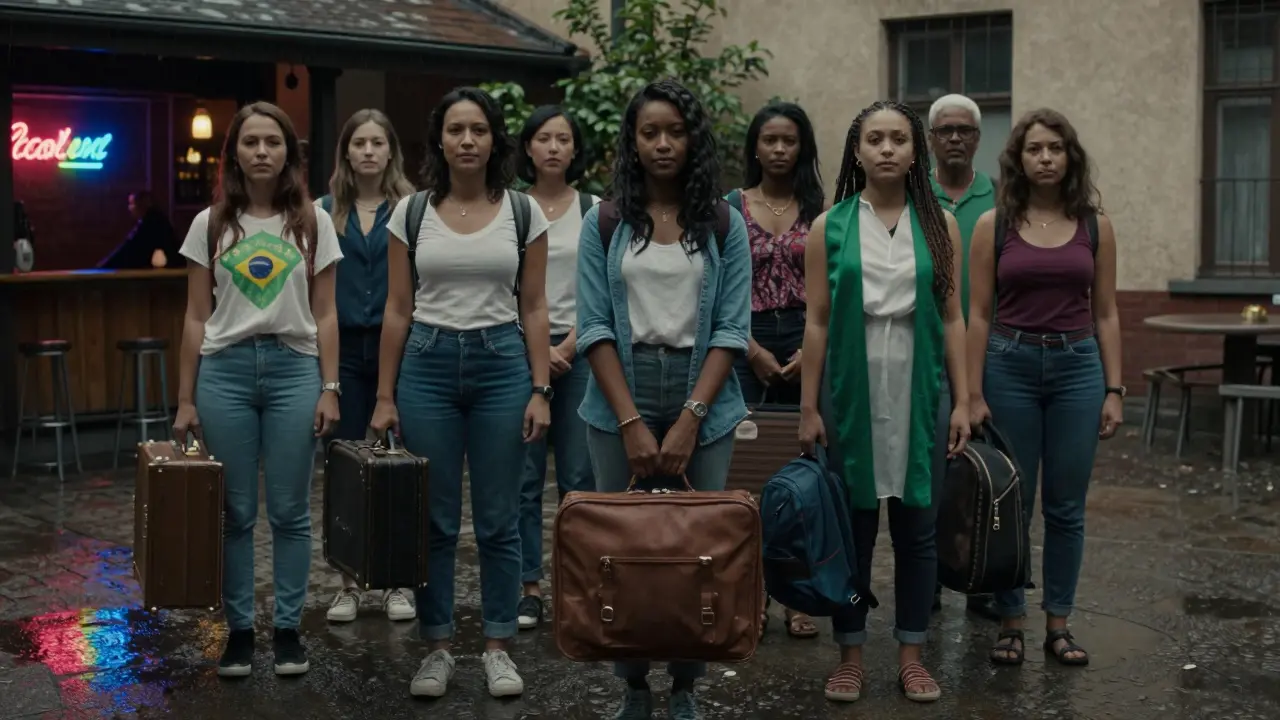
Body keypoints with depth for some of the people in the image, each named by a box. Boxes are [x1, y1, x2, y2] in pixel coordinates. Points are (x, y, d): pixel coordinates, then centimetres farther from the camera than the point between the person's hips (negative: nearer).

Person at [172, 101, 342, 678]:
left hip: (294, 368, 0)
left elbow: (325, 315, 6)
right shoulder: (211, 224, 6)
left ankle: (288, 628, 15)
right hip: (225, 369, 1)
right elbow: (196, 318, 7)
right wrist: (185, 399, 4)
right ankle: (239, 628, 16)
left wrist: (329, 387, -2)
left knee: (290, 511, 4)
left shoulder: (312, 222, 5)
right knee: (235, 511, 5)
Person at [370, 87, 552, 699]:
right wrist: (384, 396, 1)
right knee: (434, 518, 5)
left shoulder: (523, 212, 1)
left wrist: (540, 390, -4)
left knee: (498, 518, 5)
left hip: (502, 363, 0)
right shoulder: (411, 212, 2)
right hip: (428, 364, 0)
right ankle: (437, 648, 18)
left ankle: (498, 647, 18)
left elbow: (534, 309, 3)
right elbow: (397, 311, 4)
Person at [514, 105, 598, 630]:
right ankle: (529, 588, 7)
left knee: (579, 477, 1)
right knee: (524, 477, 0)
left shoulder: (594, 211, 5)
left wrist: (567, 347, -8)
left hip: (578, 350, 0)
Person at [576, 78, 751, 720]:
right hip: (619, 401, 0)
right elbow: (594, 329, -3)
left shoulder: (724, 225, 3)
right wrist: (632, 423, -12)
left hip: (703, 402, 0)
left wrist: (689, 420, -13)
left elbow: (731, 330, -3)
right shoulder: (605, 225, 3)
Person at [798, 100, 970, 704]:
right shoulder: (830, 226, 2)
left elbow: (952, 317, 4)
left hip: (917, 388, 1)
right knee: (853, 523, 6)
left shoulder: (939, 224, 4)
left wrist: (963, 400, -1)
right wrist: (808, 407, -2)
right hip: (851, 388, -1)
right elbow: (817, 321, 1)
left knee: (916, 523, 7)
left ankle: (911, 655, 18)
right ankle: (850, 655, 17)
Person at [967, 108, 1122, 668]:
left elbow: (1106, 314, 6)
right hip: (1010, 365, -1)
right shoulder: (994, 224, 0)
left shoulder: (1094, 225, 4)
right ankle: (1010, 622, 17)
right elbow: (979, 315, -1)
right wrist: (974, 394, -5)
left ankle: (1058, 624, 18)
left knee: (1066, 505, 6)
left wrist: (1114, 390, 1)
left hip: (1077, 368, 1)